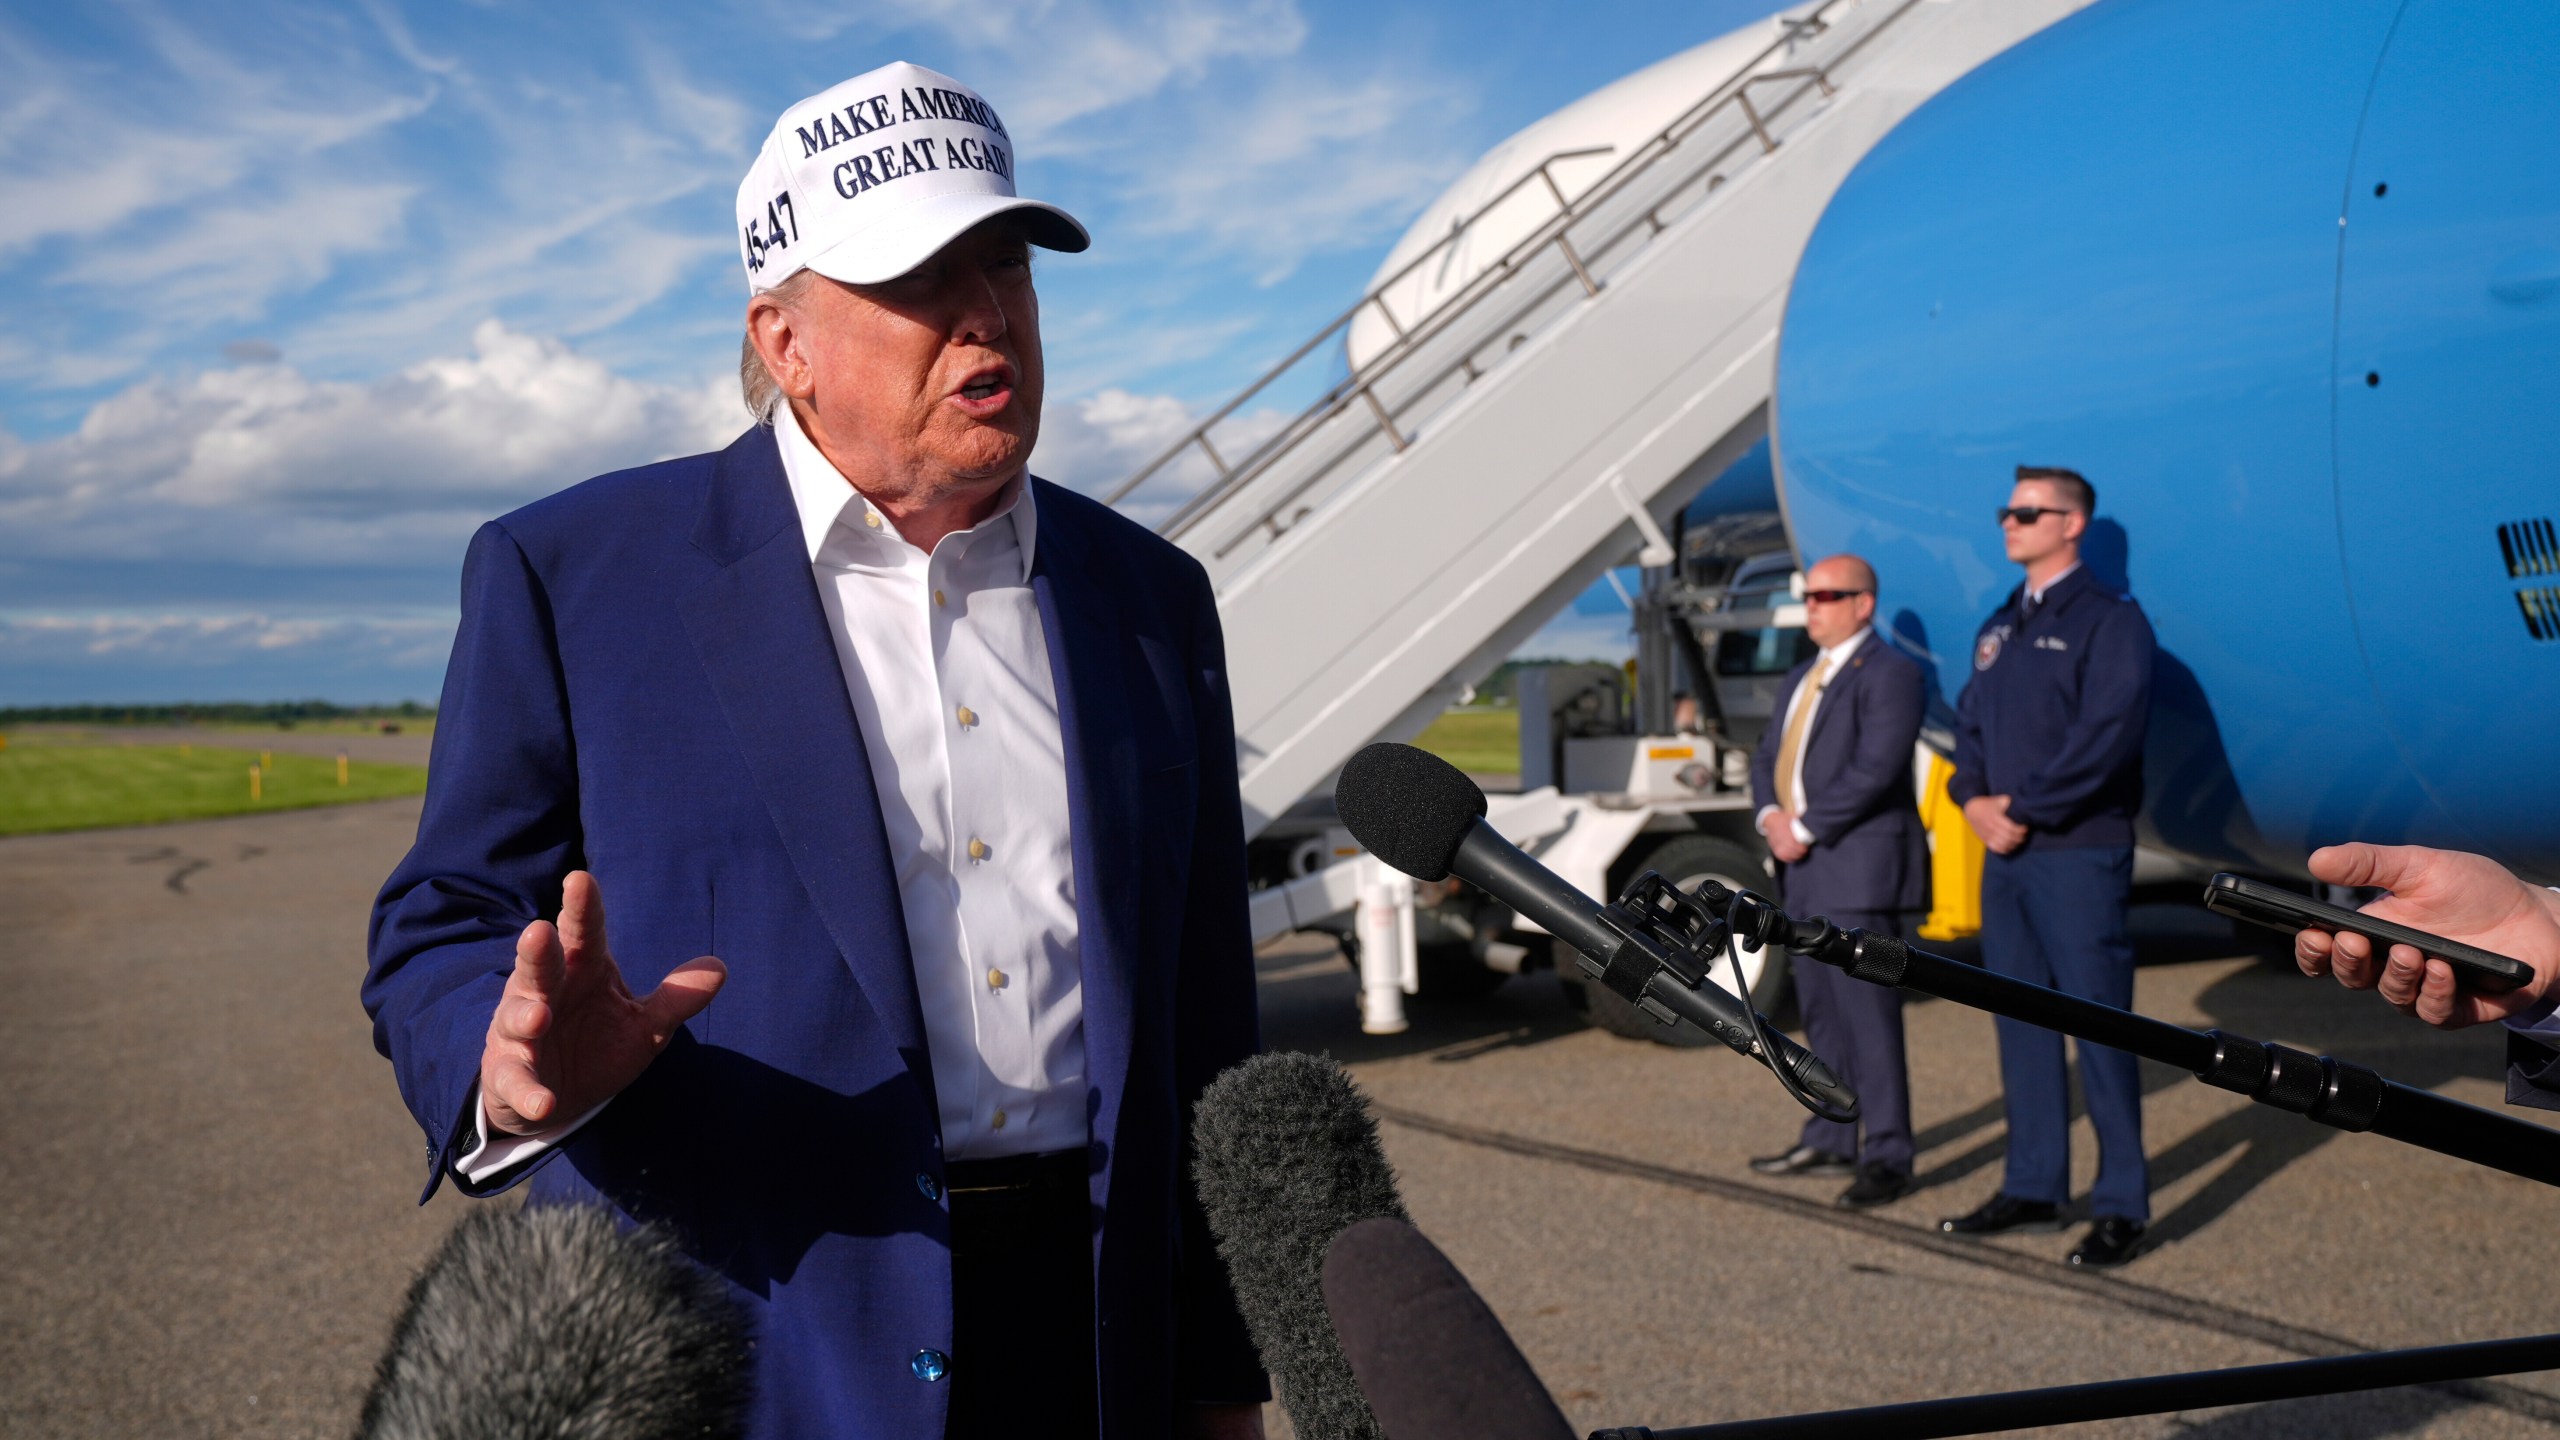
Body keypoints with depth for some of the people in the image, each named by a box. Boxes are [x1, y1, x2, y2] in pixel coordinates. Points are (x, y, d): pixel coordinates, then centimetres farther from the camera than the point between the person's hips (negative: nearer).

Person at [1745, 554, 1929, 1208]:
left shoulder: (1890, 674, -9)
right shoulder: (1800, 679, 20)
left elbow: (1873, 770, -19)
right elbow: (1767, 757, 17)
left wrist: (1805, 828, -16)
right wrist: (1771, 816, -3)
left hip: (1862, 870, -9)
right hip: (1804, 869, 9)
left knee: (1868, 1015, -7)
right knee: (1821, 1013, 15)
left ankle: (1887, 1157, 1)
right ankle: (1830, 1142, 25)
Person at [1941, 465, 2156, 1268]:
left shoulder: (2109, 621, -6)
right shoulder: (2000, 628, 17)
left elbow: (2105, 737, -16)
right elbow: (1971, 723, 16)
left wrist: (2024, 809, -15)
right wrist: (1974, 799, -2)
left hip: (2079, 855, -7)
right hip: (2004, 855, 7)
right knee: (2021, 1021, 11)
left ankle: (2122, 1207, 5)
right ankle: (2033, 1189, 20)